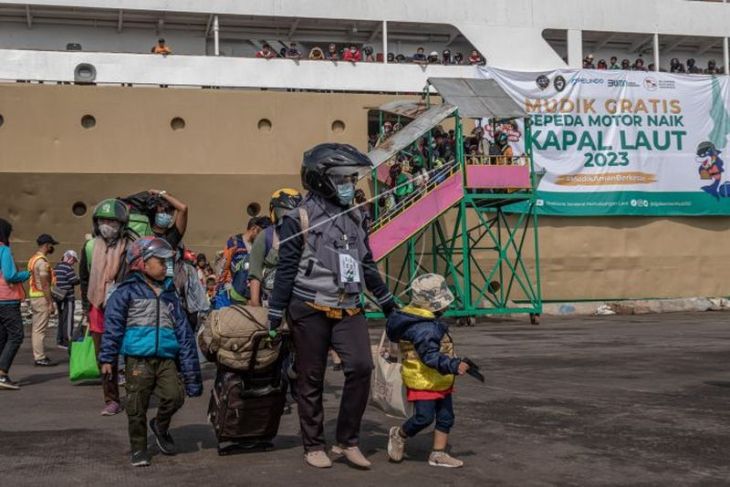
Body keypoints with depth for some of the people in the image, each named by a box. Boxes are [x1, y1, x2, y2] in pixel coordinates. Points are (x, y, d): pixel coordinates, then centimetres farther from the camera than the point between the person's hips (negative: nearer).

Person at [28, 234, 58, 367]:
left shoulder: (34, 259, 15)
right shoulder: (42, 261, -16)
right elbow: (45, 285, -19)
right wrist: (50, 303, -17)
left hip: (34, 296, 10)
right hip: (42, 297, -10)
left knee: (36, 329, 12)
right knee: (40, 329, -7)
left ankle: (39, 355, 19)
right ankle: (40, 358, -5)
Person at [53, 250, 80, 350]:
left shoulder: (56, 267, 12)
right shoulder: (68, 268, -15)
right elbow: (74, 281, -18)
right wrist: (79, 280, 1)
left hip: (59, 297, 9)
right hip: (68, 297, -9)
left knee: (61, 319, 17)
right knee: (68, 320, -3)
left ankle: (60, 340, 23)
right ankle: (67, 341, -2)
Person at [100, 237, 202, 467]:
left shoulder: (169, 295, 14)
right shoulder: (127, 292, 0)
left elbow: (183, 332, 13)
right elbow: (113, 325, -5)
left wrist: (190, 369, 10)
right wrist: (107, 358, -11)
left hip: (166, 359, 3)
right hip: (138, 359, -3)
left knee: (175, 396, -11)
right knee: (137, 407, 1)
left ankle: (160, 426, 19)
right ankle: (139, 447, 19)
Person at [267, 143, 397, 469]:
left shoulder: (353, 217, 13)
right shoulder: (300, 218, -6)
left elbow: (367, 264, 22)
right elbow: (286, 269, -6)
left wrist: (387, 301, 24)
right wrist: (275, 314, -7)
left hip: (348, 310, 5)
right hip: (310, 310, -5)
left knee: (361, 367, -10)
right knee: (311, 380, 4)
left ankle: (348, 441, 3)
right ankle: (314, 446, 18)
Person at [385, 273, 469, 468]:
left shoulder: (429, 322, 8)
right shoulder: (424, 328, -25)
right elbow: (430, 356, -33)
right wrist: (454, 365, -39)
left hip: (440, 381, 11)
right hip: (423, 381, -10)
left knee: (445, 417, 10)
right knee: (424, 417, -7)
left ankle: (438, 454, 17)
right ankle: (398, 434, 20)